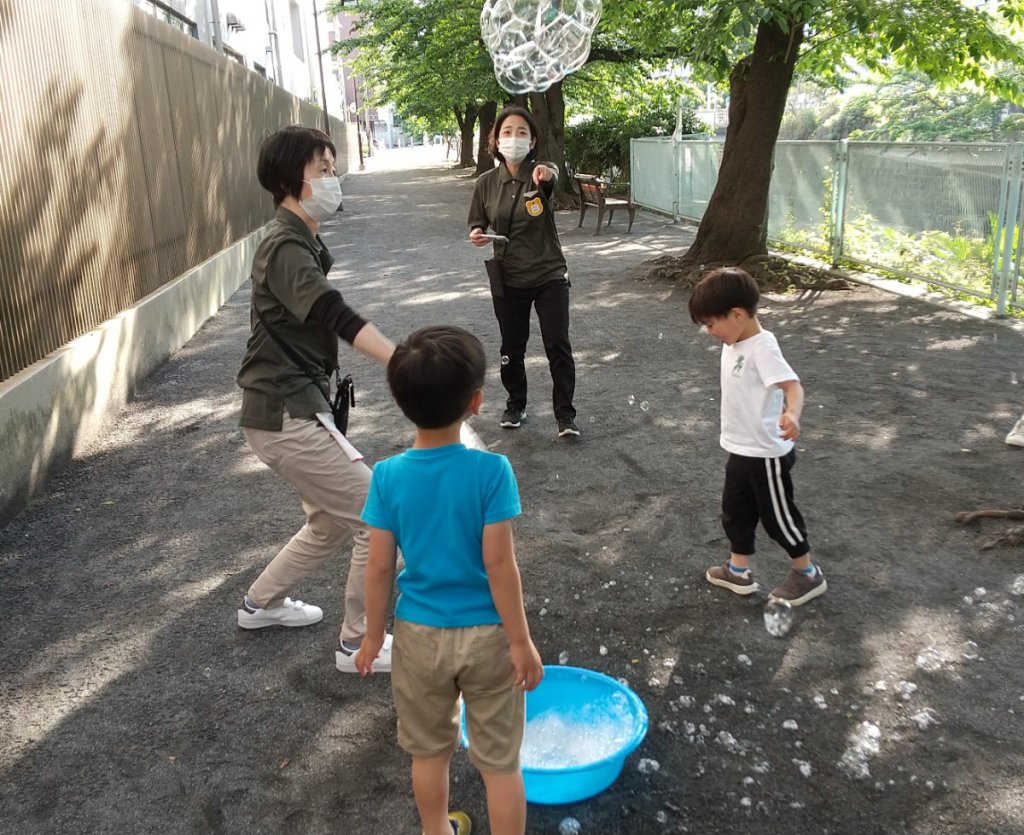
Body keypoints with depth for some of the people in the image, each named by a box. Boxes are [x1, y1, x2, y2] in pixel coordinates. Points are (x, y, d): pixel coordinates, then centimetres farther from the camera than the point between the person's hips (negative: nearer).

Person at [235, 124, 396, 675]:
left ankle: (261, 603, 39)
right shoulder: (286, 248, -18)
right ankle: (358, 644, 10)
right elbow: (339, 319, -34)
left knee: (332, 521, 22)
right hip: (286, 416, -10)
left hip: (291, 408, 10)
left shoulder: (301, 241, 14)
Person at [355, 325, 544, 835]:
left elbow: (380, 568, -7)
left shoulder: (388, 476, -13)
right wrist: (521, 641, -7)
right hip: (485, 635, -2)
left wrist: (372, 637, 7)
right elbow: (499, 564, -18)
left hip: (419, 634, 3)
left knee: (429, 749, 24)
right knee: (500, 760, 14)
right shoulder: (491, 470, -20)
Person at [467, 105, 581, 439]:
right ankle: (515, 406, 34)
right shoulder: (487, 183, -2)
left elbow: (554, 178, -36)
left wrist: (546, 175, -60)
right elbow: (478, 225, 10)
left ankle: (565, 414, 11)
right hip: (508, 280, 2)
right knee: (511, 348, 13)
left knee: (558, 347, -2)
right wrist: (476, 235, -14)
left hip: (549, 276, -2)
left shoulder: (542, 174, -11)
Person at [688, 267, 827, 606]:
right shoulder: (734, 345, 3)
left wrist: (792, 415, -56)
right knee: (735, 510, 19)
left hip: (766, 454, -9)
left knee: (777, 515, 6)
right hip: (741, 450, 9)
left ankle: (807, 574, 26)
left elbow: (793, 386, -36)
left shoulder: (762, 348, -25)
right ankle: (738, 570, 35)